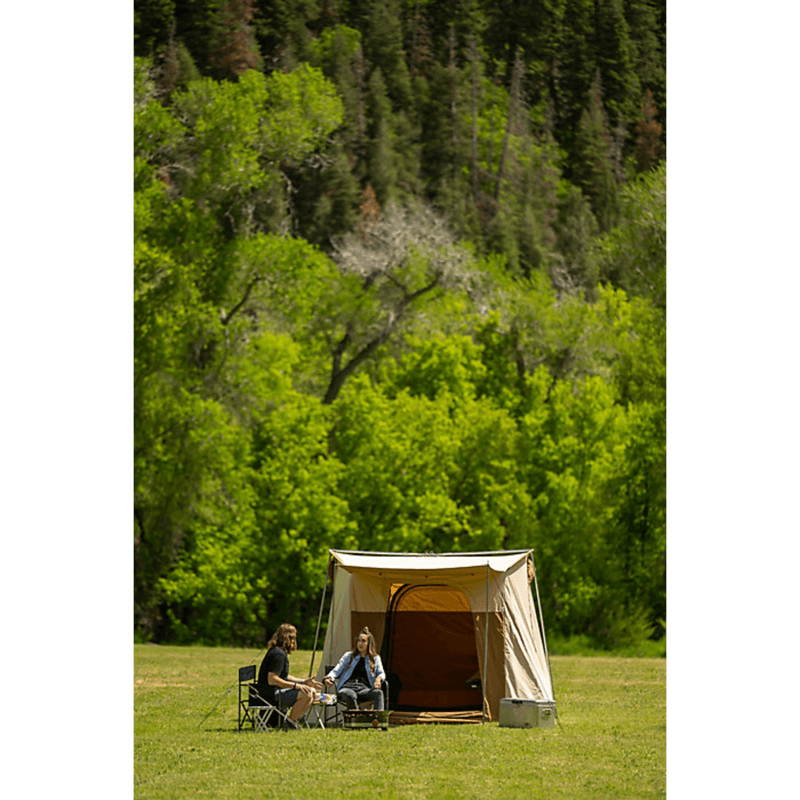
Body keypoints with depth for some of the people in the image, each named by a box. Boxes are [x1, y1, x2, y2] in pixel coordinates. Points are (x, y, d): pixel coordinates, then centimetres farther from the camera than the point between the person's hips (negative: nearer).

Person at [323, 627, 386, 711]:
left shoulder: (375, 658, 25)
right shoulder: (349, 656, 24)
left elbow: (381, 673, 13)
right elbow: (336, 671, 18)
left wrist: (378, 679, -14)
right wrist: (328, 678, -6)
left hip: (363, 688, 0)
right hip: (347, 687, 0)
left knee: (378, 692, -36)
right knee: (350, 696, -42)